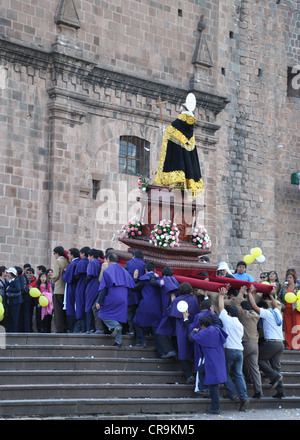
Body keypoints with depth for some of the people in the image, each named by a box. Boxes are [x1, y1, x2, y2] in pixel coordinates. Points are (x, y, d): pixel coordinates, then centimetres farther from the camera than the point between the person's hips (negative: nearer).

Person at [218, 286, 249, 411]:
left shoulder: (228, 320, -2)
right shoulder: (240, 325, 17)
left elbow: (221, 307, 9)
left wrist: (221, 296, 22)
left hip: (230, 350, -6)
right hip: (240, 350, 6)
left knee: (225, 372, 8)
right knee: (238, 375, 2)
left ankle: (231, 393, 1)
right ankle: (243, 396, -10)